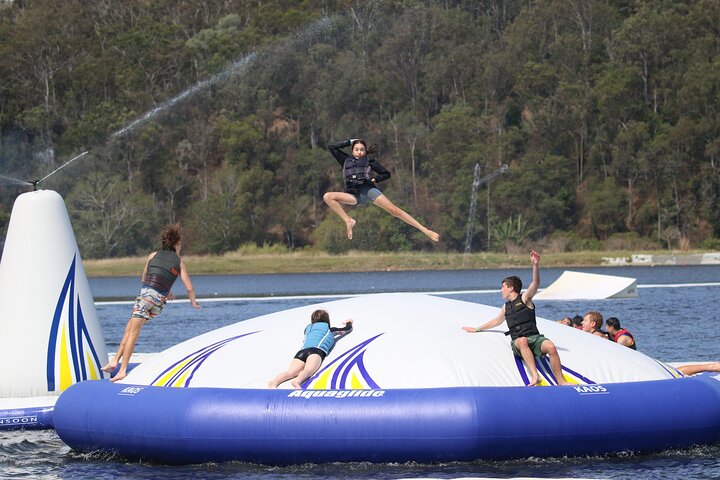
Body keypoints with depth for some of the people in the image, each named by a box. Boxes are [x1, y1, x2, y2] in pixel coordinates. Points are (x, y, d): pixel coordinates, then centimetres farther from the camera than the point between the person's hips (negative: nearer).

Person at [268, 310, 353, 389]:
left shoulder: (308, 328, 39)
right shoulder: (329, 329, 29)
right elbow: (348, 329, 45)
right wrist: (349, 323, 70)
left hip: (302, 351, 4)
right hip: (316, 350, -4)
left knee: (291, 372, -22)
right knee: (308, 370, -32)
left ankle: (274, 382, -52)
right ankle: (297, 382, -65)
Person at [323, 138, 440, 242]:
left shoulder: (369, 161, 17)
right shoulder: (346, 160, 24)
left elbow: (386, 174, 18)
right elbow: (332, 147, 27)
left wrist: (374, 179, 1)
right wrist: (350, 142, 25)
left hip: (369, 190, -2)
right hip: (354, 195, 3)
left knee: (394, 210, -16)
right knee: (327, 197, -19)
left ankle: (425, 230, -19)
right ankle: (348, 221, -19)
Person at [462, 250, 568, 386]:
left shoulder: (524, 299, 9)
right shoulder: (506, 307, 26)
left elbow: (536, 283, -8)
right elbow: (496, 321, 44)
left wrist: (535, 265, -25)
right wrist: (477, 329, 53)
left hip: (534, 337, -2)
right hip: (517, 343, 2)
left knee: (550, 347, -34)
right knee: (522, 341, -37)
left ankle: (561, 382, -30)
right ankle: (535, 377, -51)